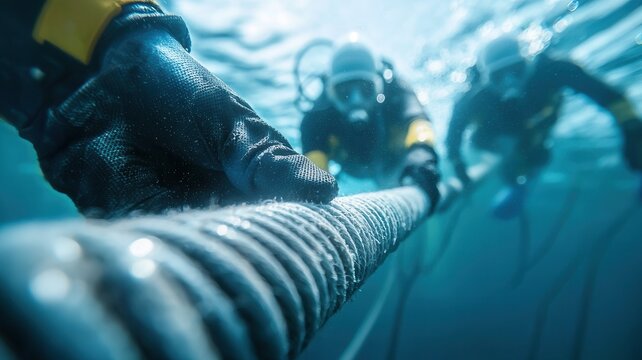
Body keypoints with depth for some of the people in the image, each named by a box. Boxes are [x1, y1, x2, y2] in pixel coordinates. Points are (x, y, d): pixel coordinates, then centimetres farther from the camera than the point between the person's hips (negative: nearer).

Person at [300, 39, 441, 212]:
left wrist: (420, 152, -77)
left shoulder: (393, 91, -36)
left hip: (394, 162, -2)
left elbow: (416, 118, -55)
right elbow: (313, 153, -49)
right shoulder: (320, 114, -36)